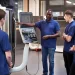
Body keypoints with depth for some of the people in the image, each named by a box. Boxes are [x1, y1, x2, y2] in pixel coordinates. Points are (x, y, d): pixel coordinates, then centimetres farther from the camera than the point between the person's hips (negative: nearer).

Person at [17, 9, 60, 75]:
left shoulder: (55, 23, -4)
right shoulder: (42, 22, 7)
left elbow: (58, 34, -9)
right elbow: (32, 24, 3)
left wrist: (48, 36, -17)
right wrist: (23, 23, -7)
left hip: (51, 45, -4)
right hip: (44, 45, 4)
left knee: (51, 60, 5)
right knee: (44, 59, 15)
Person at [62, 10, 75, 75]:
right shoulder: (69, 24, 9)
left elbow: (68, 39, -24)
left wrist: (64, 35, -5)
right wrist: (65, 36, -6)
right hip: (66, 49, 9)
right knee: (67, 66, 21)